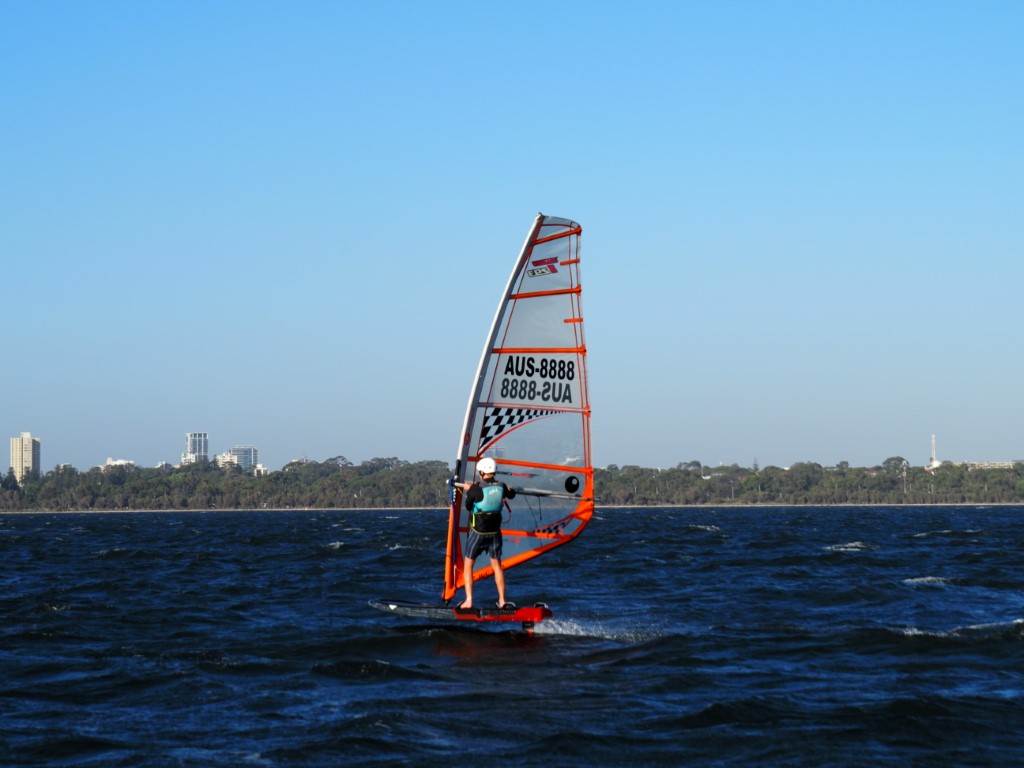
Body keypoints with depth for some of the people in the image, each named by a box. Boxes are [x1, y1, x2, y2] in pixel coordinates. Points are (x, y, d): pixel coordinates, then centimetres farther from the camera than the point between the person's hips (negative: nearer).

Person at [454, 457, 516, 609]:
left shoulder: (476, 489, -17)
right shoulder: (501, 487, -5)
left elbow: (468, 507, -2)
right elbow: (511, 494, 19)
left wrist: (469, 490, 13)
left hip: (477, 532, -4)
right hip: (495, 532, 4)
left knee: (468, 565, 8)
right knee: (497, 565, 15)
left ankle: (468, 601, -1)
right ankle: (502, 601, 14)